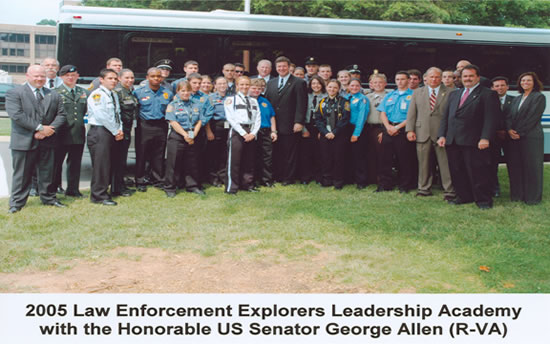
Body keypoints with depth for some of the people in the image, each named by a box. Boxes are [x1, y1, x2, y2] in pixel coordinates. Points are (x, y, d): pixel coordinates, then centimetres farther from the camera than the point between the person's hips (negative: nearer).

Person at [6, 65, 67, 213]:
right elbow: (16, 115, -14)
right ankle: (17, 202, 13)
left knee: (47, 172, 12)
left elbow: (61, 114, 7)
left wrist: (50, 129, -10)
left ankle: (48, 198, 26)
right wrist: (40, 127, -17)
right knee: (22, 173, 3)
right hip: (24, 141, -4)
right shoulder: (14, 93, -2)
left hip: (47, 141, 4)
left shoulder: (54, 95, 12)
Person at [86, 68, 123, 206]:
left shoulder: (114, 96, 19)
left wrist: (120, 130, 2)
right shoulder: (96, 95, -9)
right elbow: (102, 116, -18)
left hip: (112, 133, 9)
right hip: (99, 132, -9)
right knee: (100, 164, -7)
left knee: (110, 163, 10)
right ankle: (99, 195, -2)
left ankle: (103, 190, 20)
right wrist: (116, 131, -13)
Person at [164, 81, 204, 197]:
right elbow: (173, 122, -10)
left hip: (192, 139, 4)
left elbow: (199, 122, 7)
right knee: (173, 163, -1)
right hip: (176, 138, -4)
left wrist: (193, 135, -8)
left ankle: (192, 186, 19)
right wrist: (185, 135, -17)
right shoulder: (172, 105, 0)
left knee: (192, 163, 9)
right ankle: (170, 188, 7)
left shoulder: (195, 106, 13)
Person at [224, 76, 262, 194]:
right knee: (234, 160, -6)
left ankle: (247, 184, 18)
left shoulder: (253, 101, 17)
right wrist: (243, 133, -13)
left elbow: (258, 119, 11)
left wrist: (253, 133, -5)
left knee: (249, 161, 9)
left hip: (251, 134, 5)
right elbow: (231, 119, -8)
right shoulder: (231, 100, 2)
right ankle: (231, 188, 0)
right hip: (237, 131, -5)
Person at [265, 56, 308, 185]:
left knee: (290, 153, 2)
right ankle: (278, 176, 16)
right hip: (274, 125, 4)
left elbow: (301, 105, -8)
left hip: (290, 125, -4)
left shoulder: (299, 83, -1)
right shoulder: (271, 83, 15)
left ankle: (289, 178, 10)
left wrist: (299, 122, -15)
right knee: (278, 152, 7)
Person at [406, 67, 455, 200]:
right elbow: (411, 113, 11)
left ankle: (449, 191, 5)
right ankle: (424, 189, 19)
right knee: (423, 163, 7)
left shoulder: (449, 93, 4)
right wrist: (410, 130, 1)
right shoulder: (417, 93, 14)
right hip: (422, 133, 3)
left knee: (445, 163, -2)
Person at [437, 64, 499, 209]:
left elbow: (490, 118, -8)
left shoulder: (488, 94, 0)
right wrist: (442, 135, 7)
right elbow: (445, 116, 18)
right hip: (453, 141, 6)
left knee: (477, 172, -2)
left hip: (473, 142, -6)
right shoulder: (454, 94, 20)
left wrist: (485, 138, -18)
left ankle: (483, 200, 9)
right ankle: (464, 196, 21)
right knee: (457, 172, 9)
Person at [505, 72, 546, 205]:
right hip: (514, 138, 6)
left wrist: (519, 132, -13)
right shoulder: (517, 99, 19)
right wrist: (509, 130, -8)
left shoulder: (539, 97, 0)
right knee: (515, 167, 4)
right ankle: (517, 195, 13)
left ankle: (533, 197, 5)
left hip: (531, 137, -6)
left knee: (531, 167, -2)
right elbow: (509, 116, 10)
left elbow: (533, 117, -10)